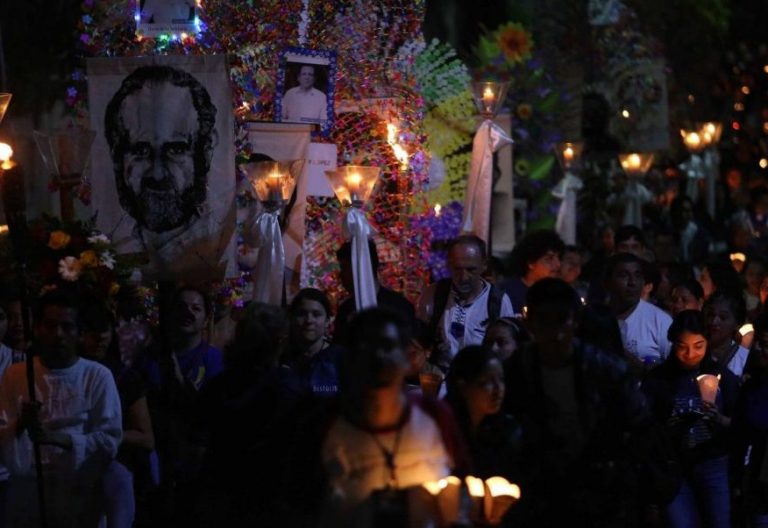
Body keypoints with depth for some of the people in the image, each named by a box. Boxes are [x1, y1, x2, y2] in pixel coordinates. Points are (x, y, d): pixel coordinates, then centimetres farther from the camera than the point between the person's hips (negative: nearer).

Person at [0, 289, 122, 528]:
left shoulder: (98, 376, -1)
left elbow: (110, 439, -7)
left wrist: (58, 438, -21)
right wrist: (19, 426, -18)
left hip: (78, 492, -2)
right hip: (25, 492, 2)